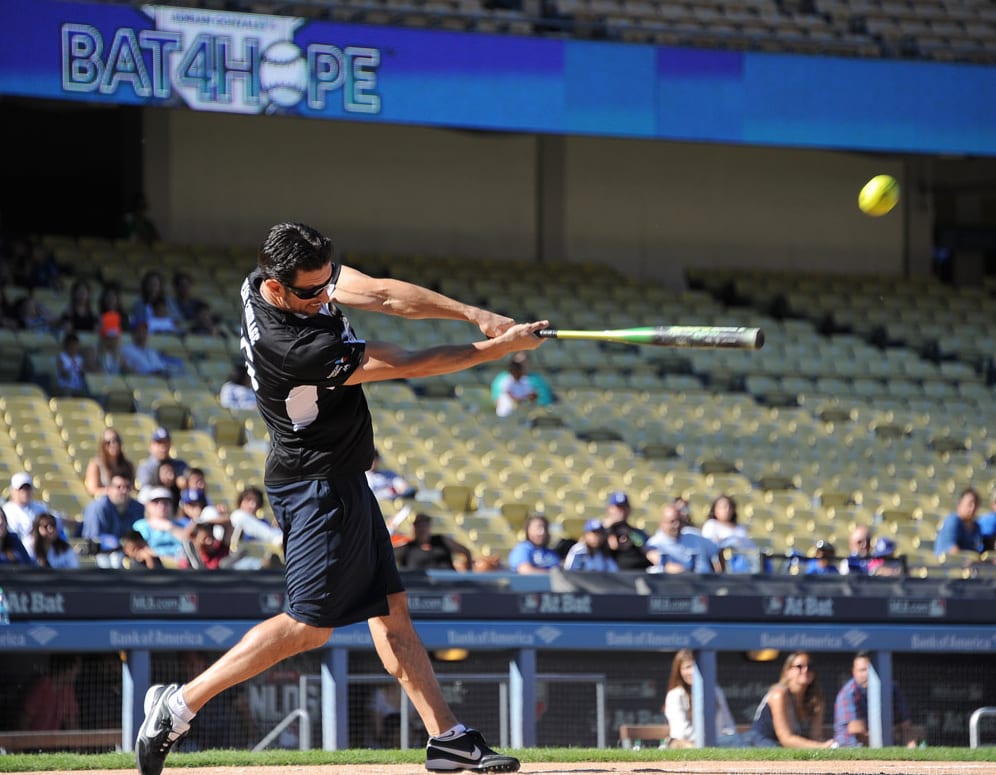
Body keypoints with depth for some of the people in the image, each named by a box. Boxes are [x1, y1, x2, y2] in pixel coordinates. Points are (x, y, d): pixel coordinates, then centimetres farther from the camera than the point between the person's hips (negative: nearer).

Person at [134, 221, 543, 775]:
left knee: (389, 607, 9)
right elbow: (409, 365, -23)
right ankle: (180, 705, -6)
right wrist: (500, 347, -15)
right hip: (317, 485, -10)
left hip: (343, 480, 10)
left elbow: (383, 295, -3)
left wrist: (477, 315, -14)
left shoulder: (310, 274, -6)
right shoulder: (293, 349, -31)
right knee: (310, 625, -10)